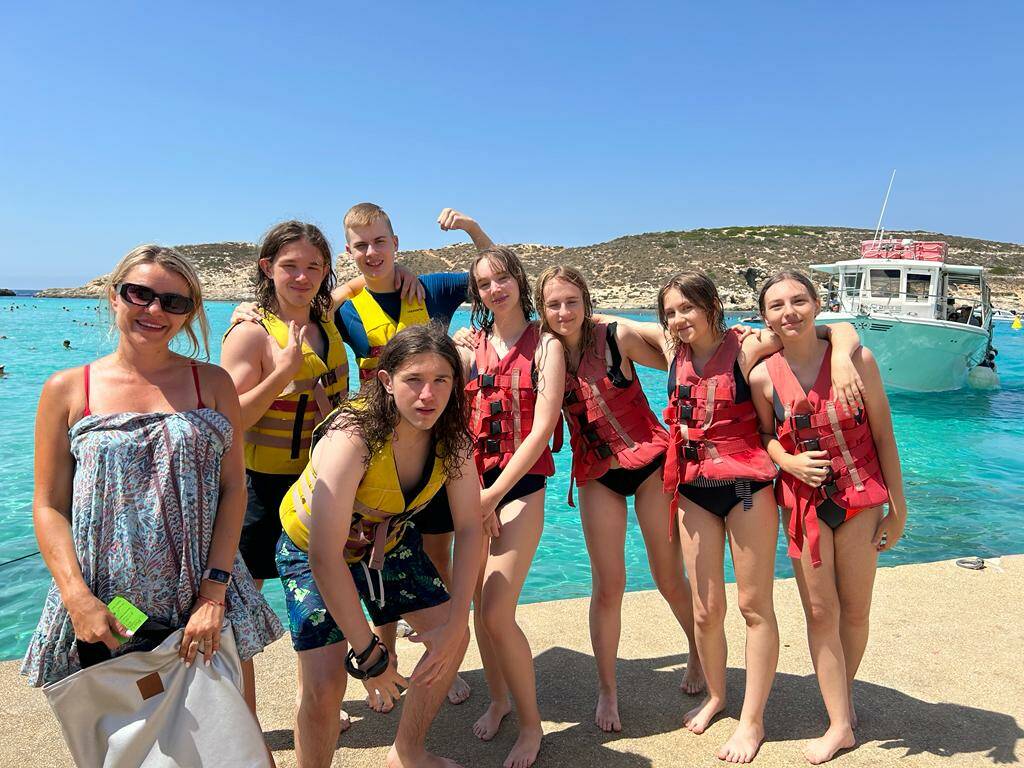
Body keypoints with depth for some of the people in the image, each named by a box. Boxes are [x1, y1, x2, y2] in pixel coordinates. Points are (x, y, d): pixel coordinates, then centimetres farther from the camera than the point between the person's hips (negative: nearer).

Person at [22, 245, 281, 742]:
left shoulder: (212, 383, 2)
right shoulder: (66, 391, 1)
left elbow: (233, 490, -2)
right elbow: (49, 507, 1)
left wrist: (214, 593, -10)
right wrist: (78, 597, -11)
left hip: (204, 600, 0)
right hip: (105, 611, 0)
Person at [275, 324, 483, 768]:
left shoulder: (452, 438, -20)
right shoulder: (352, 436, -37)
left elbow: (470, 528, -14)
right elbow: (326, 557, -38)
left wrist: (455, 621, -20)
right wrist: (368, 652, -33)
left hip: (389, 540, 5)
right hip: (313, 548, -5)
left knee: (453, 638, 3)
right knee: (324, 685, -16)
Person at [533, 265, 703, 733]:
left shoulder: (618, 338, -11)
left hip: (650, 461, -2)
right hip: (597, 475, 2)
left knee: (670, 579, 8)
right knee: (607, 588, 3)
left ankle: (700, 654, 39)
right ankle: (606, 690, 23)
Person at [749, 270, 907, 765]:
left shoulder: (856, 359, -11)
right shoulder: (763, 376, -9)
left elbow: (883, 435, -4)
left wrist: (898, 507, -1)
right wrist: (790, 461, -15)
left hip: (861, 497, 0)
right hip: (803, 500, 1)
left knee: (855, 611, 11)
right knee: (820, 613, 5)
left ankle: (844, 691, 38)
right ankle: (840, 725, 19)